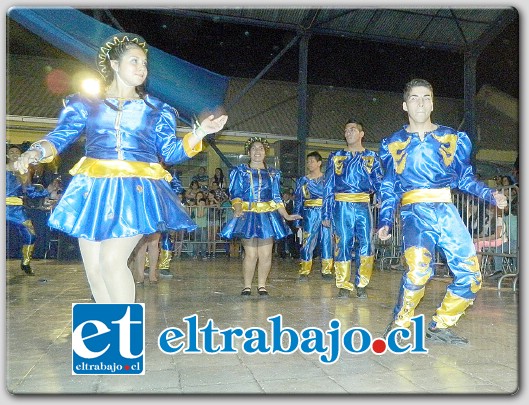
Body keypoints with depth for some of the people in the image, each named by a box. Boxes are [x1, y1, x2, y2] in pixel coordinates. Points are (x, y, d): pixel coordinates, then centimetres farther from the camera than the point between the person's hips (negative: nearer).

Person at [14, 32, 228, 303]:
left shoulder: (156, 109, 11)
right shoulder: (86, 103, 11)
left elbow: (171, 153, 7)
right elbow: (60, 138, 6)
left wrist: (200, 132, -6)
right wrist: (36, 151, -15)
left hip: (137, 191, -2)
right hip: (94, 190, 3)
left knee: (112, 260, -16)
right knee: (94, 269, 3)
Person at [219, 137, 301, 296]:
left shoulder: (273, 173, 16)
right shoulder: (240, 171, 8)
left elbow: (277, 198, 15)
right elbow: (235, 194, -1)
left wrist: (286, 216, 7)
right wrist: (238, 209, -20)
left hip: (267, 216, 2)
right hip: (248, 216, -2)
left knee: (266, 254, -2)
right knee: (250, 254, -7)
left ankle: (262, 286, 10)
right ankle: (247, 286, 6)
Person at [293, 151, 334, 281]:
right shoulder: (302, 181, 10)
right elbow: (298, 201, 8)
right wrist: (297, 219, 4)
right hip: (310, 214, 0)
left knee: (327, 241, 3)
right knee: (307, 242, -3)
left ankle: (326, 271, 15)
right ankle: (304, 272, 6)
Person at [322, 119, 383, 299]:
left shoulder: (371, 157, 12)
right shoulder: (336, 157, 12)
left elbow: (379, 183, 9)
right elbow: (328, 186, 9)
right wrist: (326, 213, 4)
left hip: (363, 206, 0)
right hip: (341, 206, 0)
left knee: (366, 245, -3)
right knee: (342, 245, 0)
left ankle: (361, 285, 13)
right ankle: (344, 286, 12)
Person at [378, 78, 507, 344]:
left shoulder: (453, 138, 13)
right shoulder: (393, 144, 12)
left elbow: (465, 179, 16)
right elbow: (389, 188, 13)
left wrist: (490, 195, -2)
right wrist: (385, 222, 2)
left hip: (447, 212, 3)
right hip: (415, 211, -3)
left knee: (471, 277, -4)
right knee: (418, 269, -27)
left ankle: (440, 326, 19)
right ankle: (400, 324, -2)